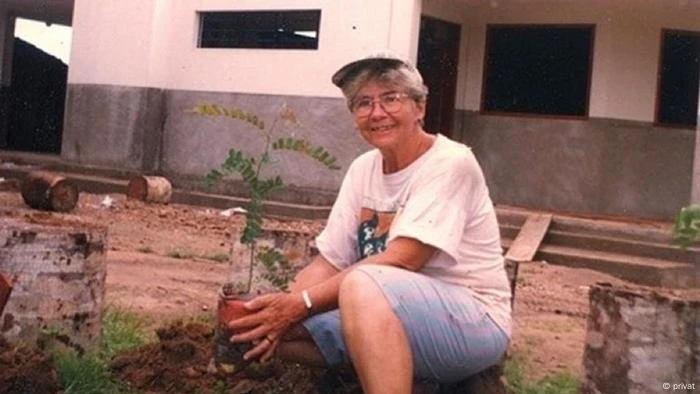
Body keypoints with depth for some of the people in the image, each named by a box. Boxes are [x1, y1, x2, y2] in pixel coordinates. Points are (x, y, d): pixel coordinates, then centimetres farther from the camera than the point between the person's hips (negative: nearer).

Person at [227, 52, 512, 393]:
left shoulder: (450, 164, -14)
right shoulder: (363, 169, 6)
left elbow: (401, 261, -23)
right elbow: (329, 262, 2)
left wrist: (303, 302, -25)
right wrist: (282, 305, -17)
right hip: (389, 317, 8)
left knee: (362, 285, -35)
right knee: (274, 324, -7)